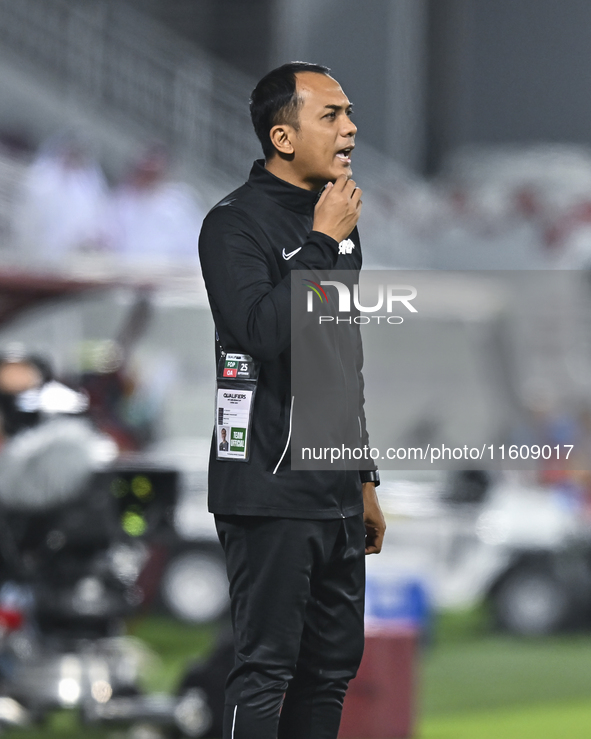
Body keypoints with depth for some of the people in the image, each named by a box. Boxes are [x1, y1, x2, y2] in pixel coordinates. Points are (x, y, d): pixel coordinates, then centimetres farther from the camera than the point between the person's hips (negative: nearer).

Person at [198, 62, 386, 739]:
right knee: (266, 669, -8)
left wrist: (365, 481, 22)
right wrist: (323, 242, -18)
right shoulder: (234, 224, -9)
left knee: (333, 667, 11)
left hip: (336, 495, 8)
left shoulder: (337, 223, 16)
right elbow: (265, 331, -27)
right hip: (270, 490, -8)